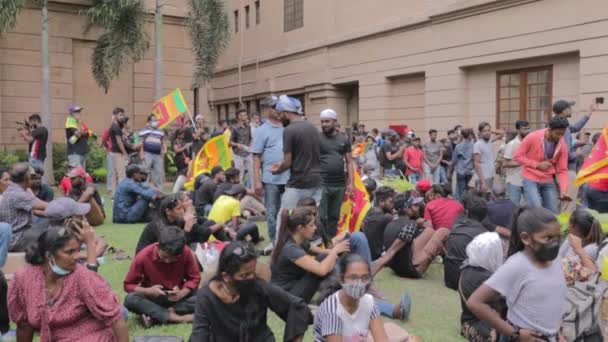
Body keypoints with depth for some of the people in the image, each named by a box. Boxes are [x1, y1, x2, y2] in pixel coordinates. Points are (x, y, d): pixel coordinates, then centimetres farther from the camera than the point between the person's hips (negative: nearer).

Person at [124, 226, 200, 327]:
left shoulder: (186, 252, -18)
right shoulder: (143, 256, -20)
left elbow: (195, 278, -6)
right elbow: (128, 285, -9)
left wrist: (182, 293, -25)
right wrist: (148, 291, -27)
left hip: (177, 297, 1)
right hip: (152, 298, -1)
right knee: (130, 300, -32)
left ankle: (154, 316, -26)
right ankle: (174, 317, -31)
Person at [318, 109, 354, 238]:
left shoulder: (344, 139, 9)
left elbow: (349, 162, 11)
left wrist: (350, 182, 4)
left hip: (340, 185, 4)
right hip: (321, 184, -4)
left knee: (334, 216, 12)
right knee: (320, 217, -4)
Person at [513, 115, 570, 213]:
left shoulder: (562, 145, -5)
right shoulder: (532, 137, -16)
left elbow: (562, 170, -2)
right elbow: (517, 156, -10)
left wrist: (563, 190, -16)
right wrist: (537, 165, -18)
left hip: (548, 181, 4)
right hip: (531, 179, -4)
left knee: (553, 212, 3)